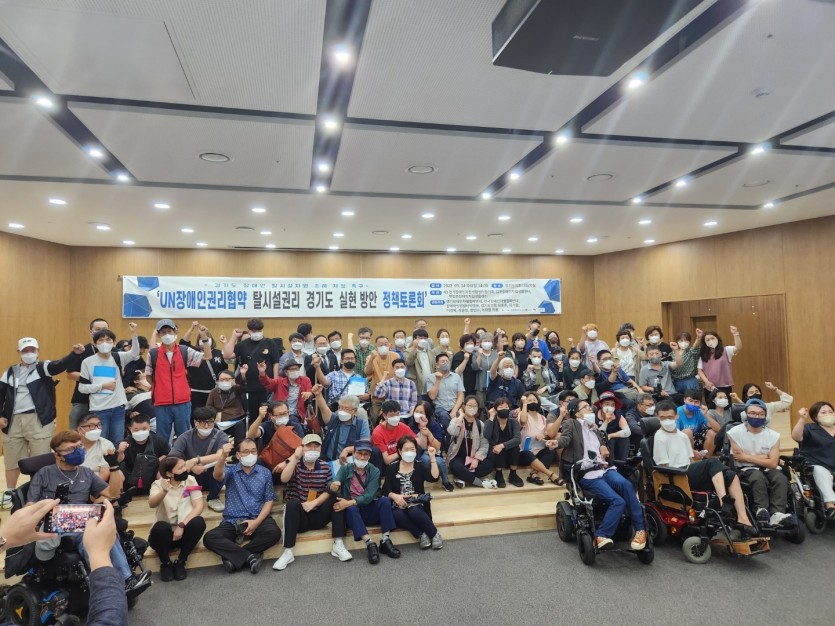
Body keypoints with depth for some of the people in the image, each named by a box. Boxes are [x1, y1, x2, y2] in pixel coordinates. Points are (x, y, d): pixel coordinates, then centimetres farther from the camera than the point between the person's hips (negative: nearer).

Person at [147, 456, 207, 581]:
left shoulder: (190, 481, -2)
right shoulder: (158, 484, -5)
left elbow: (198, 507, -11)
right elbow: (152, 504, -25)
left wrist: (182, 525, -24)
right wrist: (164, 492, -45)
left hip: (184, 531, 1)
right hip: (165, 533, -1)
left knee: (199, 522, -29)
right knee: (160, 527, -33)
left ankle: (180, 562, -8)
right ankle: (165, 564, -5)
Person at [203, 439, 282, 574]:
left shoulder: (265, 473, 10)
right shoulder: (231, 471, 8)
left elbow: (269, 501, 5)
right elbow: (217, 476, -17)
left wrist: (257, 522, -12)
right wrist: (223, 457, -38)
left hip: (258, 519, 0)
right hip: (232, 521, 0)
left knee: (274, 532, -31)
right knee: (209, 538, -27)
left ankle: (234, 556, -17)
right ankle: (250, 556, -24)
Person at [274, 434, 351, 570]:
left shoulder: (325, 467, 4)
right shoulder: (295, 464, -1)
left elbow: (329, 491, -2)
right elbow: (284, 479, -23)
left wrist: (314, 503, -18)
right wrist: (295, 456, -25)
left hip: (318, 515, 2)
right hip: (299, 517, -2)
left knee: (337, 497, -20)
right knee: (292, 503, -32)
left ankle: (338, 545, -21)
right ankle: (288, 552, -29)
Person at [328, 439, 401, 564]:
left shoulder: (374, 471, -1)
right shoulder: (345, 469, 0)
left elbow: (369, 496, -14)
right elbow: (333, 486, -15)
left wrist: (350, 502, -28)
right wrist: (333, 486, -40)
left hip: (369, 511, 1)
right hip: (352, 512, -1)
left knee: (385, 501, -26)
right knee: (351, 509, -33)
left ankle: (386, 541, -26)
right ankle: (370, 544, -39)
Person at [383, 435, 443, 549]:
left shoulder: (420, 466, 8)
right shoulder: (392, 468, 9)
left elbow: (434, 478, -10)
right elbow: (386, 490, 3)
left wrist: (432, 457, -15)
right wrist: (395, 496, -18)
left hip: (417, 503, 0)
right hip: (399, 504, 1)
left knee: (414, 511, -34)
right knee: (397, 515, -33)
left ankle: (434, 534, -12)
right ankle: (422, 535, -19)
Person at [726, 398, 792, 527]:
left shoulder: (773, 435, 1)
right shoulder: (735, 432, -8)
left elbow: (773, 463, -5)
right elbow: (739, 459, -10)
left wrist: (746, 456, -9)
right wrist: (764, 457, -4)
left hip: (767, 468, 3)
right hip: (746, 469, -3)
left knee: (781, 478, -29)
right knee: (758, 477, -35)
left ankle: (777, 514, -38)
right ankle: (762, 509, -34)